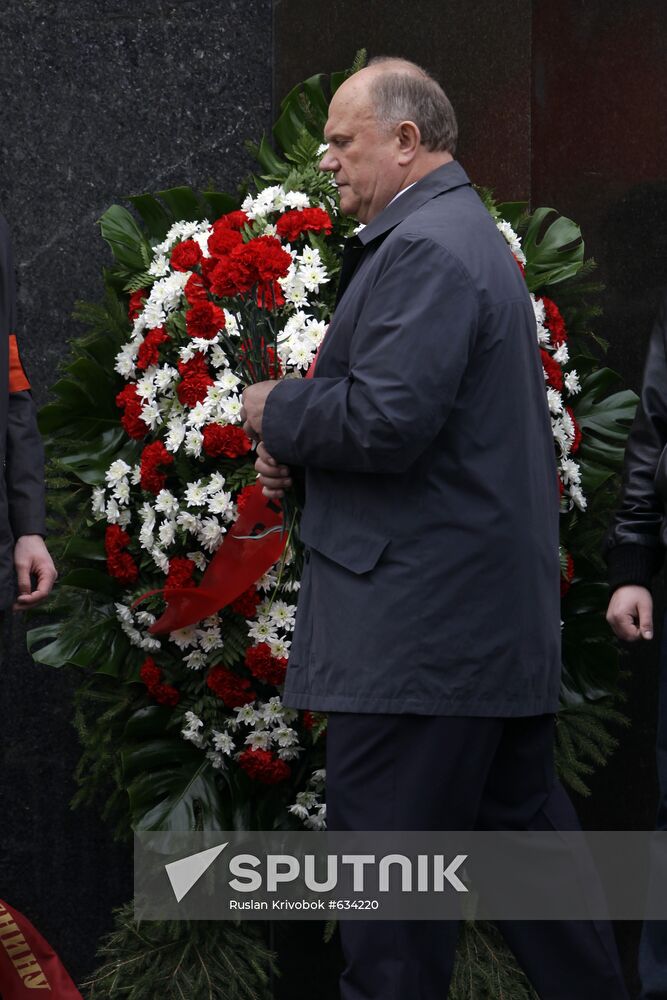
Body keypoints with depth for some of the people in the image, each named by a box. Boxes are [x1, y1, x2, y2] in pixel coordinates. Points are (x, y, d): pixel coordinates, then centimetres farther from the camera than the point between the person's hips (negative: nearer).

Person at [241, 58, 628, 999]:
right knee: (523, 824, 14)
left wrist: (275, 408, -7)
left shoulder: (425, 249, -15)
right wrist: (297, 440, 9)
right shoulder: (466, 233, 19)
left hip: (421, 625, -11)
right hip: (500, 618, 11)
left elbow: (386, 421, -24)